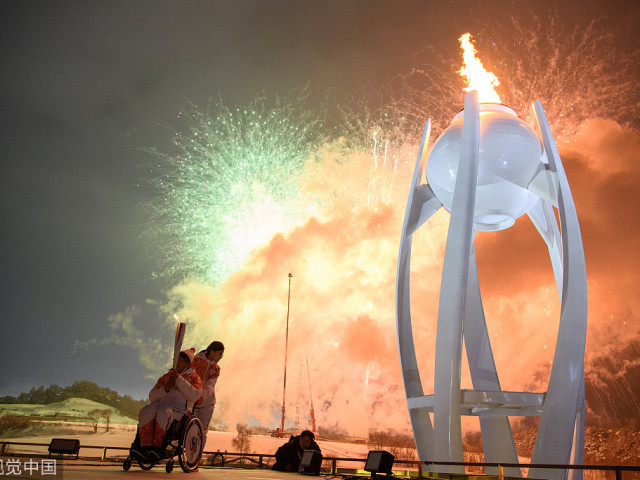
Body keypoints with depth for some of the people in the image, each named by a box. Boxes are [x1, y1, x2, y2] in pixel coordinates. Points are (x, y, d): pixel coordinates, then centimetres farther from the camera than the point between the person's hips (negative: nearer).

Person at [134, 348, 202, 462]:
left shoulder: (194, 378, 13)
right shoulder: (166, 377, 26)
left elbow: (194, 396, -8)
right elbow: (152, 396, 16)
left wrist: (179, 379, -14)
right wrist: (165, 389, -4)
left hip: (179, 410, -4)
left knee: (164, 412, -38)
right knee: (146, 412, -30)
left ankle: (157, 448, -35)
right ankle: (145, 448, -37)